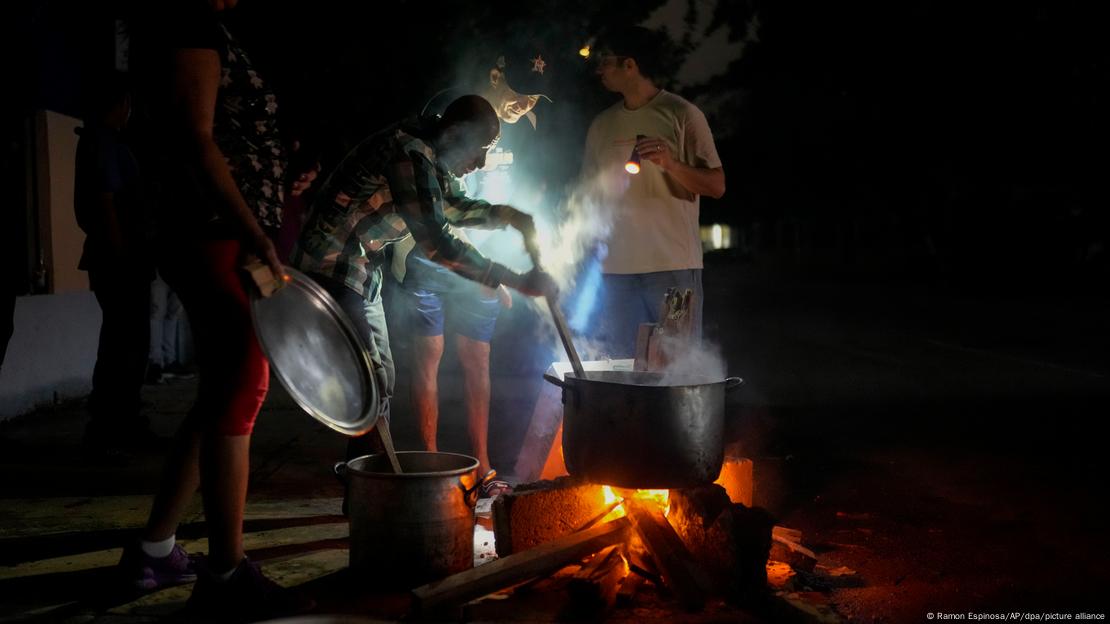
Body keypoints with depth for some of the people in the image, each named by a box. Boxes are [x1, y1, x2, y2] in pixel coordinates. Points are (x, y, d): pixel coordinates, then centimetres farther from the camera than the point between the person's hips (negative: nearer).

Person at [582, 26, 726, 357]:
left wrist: (670, 163, -20)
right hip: (617, 268, 5)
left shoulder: (682, 115, -1)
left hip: (672, 266, -5)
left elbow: (716, 186, -3)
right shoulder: (602, 125, 14)